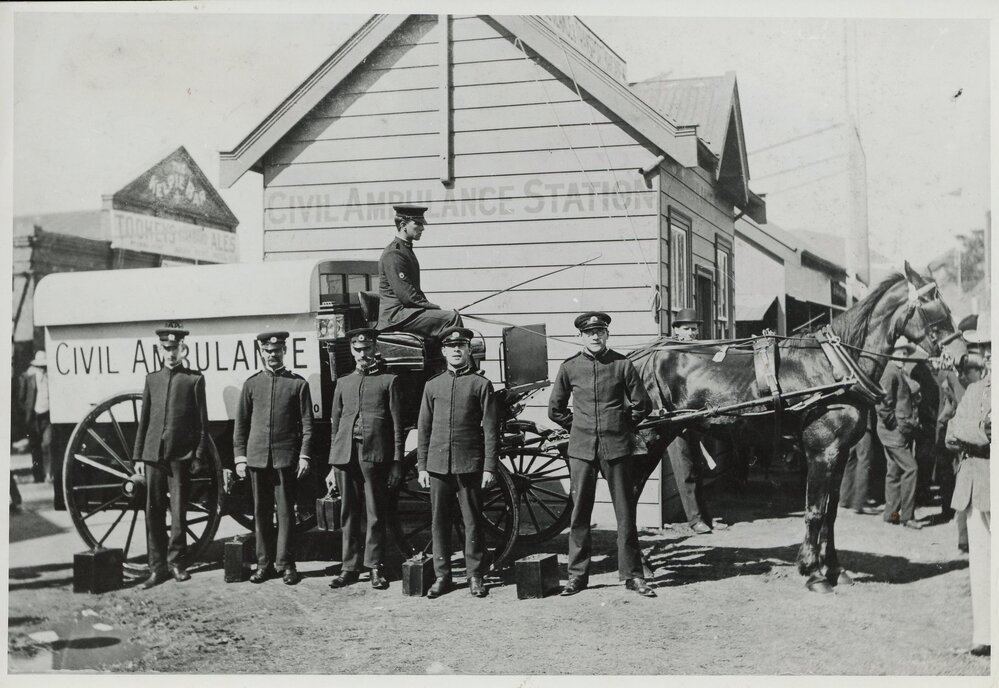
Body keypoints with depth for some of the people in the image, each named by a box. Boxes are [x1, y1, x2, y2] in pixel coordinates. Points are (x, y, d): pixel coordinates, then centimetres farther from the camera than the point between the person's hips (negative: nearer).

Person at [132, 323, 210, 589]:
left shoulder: (194, 379, 3)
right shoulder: (152, 379, 13)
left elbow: (202, 420, 3)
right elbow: (144, 419, 13)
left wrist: (200, 455, -3)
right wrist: (138, 455, 9)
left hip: (181, 455, -3)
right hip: (153, 454, 3)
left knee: (178, 510, 3)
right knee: (153, 510, 3)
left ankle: (176, 561, 17)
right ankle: (157, 566, 10)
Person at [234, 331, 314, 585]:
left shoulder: (298, 384, 3)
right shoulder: (251, 384, 9)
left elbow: (307, 423, 1)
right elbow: (241, 423, 11)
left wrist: (304, 456, -6)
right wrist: (240, 456, 4)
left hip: (286, 457, -2)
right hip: (257, 457, 2)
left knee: (286, 511, 0)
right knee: (261, 512, 7)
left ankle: (285, 563, 8)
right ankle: (264, 563, 15)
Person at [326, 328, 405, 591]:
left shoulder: (389, 381, 8)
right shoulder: (343, 383, 18)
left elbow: (397, 425, 4)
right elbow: (335, 426, 18)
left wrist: (397, 463, -3)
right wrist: (332, 467, 13)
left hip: (374, 455, -3)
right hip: (345, 455, 3)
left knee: (375, 514, 1)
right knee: (349, 514, 6)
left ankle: (375, 567, 9)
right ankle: (350, 567, 13)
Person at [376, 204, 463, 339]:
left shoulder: (407, 250, 20)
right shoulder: (394, 254, -13)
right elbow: (407, 296, -19)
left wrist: (432, 307, 7)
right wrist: (435, 308, -14)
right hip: (396, 316, -10)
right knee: (452, 318, -21)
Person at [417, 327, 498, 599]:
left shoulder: (481, 384, 2)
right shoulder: (432, 386, 11)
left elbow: (490, 429, 0)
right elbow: (423, 428, 13)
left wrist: (489, 467, -6)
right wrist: (421, 466, 7)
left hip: (470, 465, -3)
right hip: (437, 464, 3)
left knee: (473, 521, 2)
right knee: (439, 522, 5)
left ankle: (475, 576, 12)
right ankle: (442, 575, 15)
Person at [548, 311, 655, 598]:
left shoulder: (622, 365, 1)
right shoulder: (569, 367, 4)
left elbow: (643, 405, 9)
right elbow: (555, 410, 15)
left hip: (616, 448, -1)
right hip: (581, 449, 1)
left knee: (626, 513, 3)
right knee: (579, 513, 3)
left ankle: (632, 574, 11)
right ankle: (577, 574, 13)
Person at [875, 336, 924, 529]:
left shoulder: (902, 374, 17)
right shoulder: (890, 373, -13)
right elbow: (882, 404, -21)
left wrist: (912, 422, 15)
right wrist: (896, 425, -17)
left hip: (903, 430, 10)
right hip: (893, 431, -10)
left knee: (895, 471, 12)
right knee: (910, 468, -12)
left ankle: (891, 513, 18)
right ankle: (907, 515, -7)